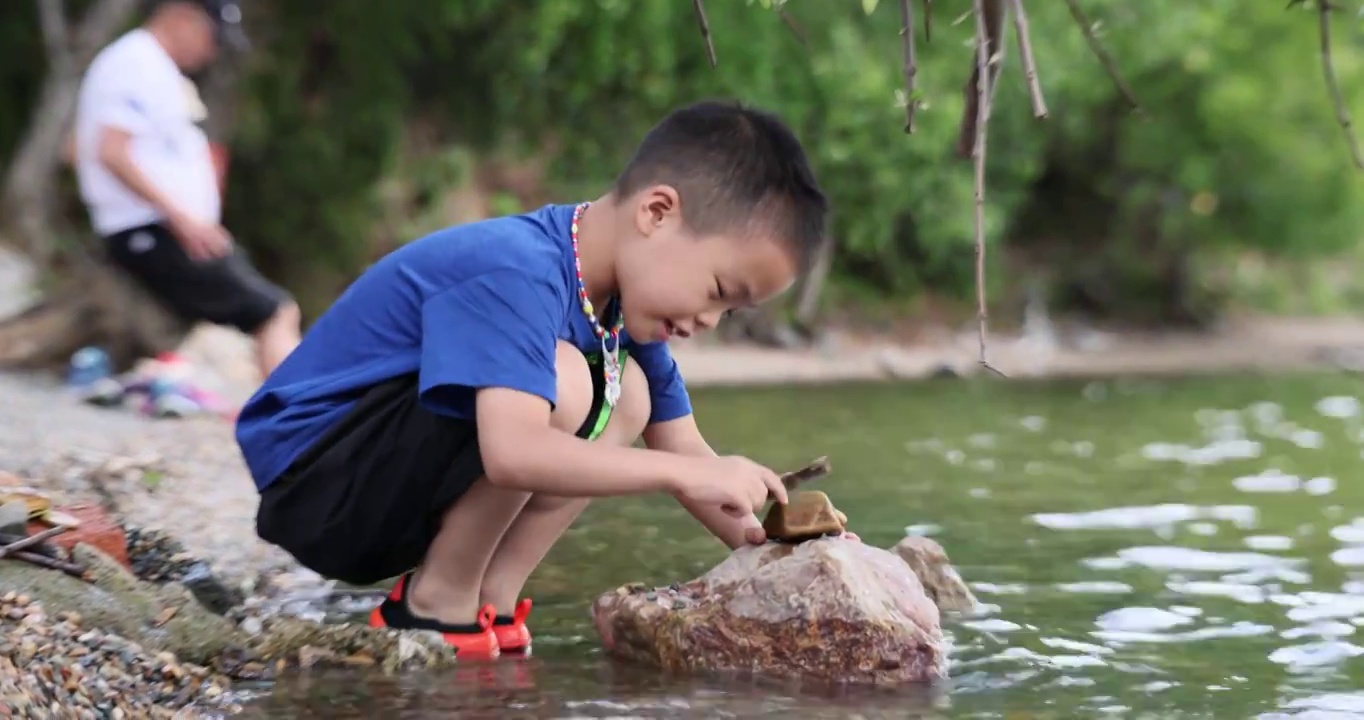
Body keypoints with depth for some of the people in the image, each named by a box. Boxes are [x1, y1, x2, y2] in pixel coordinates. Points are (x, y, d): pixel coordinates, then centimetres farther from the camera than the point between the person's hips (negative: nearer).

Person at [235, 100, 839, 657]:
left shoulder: (623, 301, 4)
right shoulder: (515, 274, -26)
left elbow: (683, 449, 6)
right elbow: (512, 452, -40)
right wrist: (688, 473, -36)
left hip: (386, 505, 9)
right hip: (311, 485, -9)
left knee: (626, 394, 4)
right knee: (557, 382, -27)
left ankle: (489, 597, -2)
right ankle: (435, 603, -10)